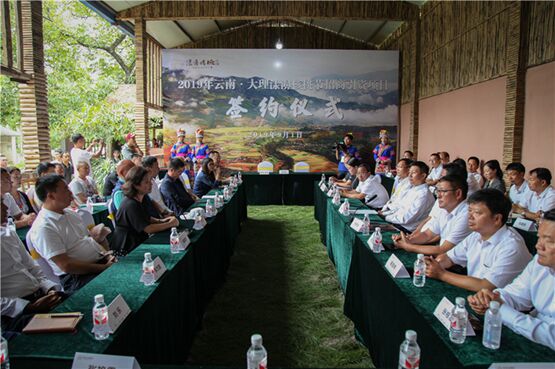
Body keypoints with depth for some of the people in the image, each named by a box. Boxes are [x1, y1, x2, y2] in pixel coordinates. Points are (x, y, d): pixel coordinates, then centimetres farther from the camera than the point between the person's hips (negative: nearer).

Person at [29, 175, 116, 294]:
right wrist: (104, 268, -17)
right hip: (77, 277, -8)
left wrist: (107, 254, 1)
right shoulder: (43, 228, -13)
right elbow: (66, 266, -18)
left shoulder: (70, 213, 14)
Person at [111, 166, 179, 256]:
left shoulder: (142, 199, 4)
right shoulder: (131, 205, -23)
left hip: (139, 241, 8)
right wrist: (170, 224, -15)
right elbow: (148, 228, -25)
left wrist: (161, 221, -1)